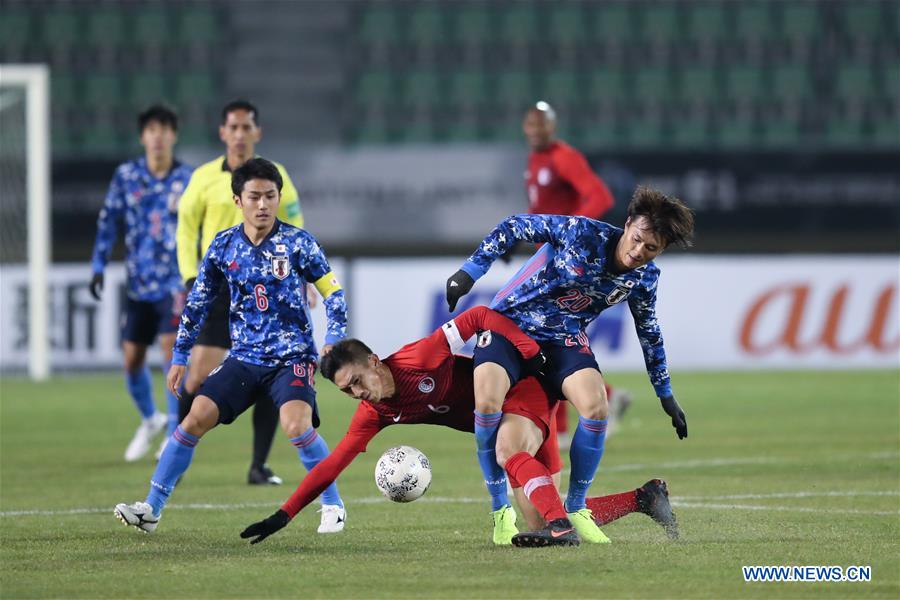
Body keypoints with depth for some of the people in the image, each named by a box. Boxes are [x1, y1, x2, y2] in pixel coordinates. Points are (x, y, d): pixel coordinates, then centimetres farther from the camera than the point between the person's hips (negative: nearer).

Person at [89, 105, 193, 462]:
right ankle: (150, 421, 32)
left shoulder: (188, 180, -6)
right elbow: (108, 220, 8)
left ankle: (176, 434, -8)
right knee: (132, 359, 6)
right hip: (137, 282, 3)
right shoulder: (126, 176, 0)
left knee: (171, 349, -17)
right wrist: (99, 266, 4)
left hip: (174, 281, -3)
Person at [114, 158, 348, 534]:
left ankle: (332, 506, -8)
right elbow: (198, 301, 13)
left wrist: (334, 340, -12)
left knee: (296, 426, -27)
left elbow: (332, 292, 1)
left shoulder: (297, 243, -6)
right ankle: (151, 508, -3)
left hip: (292, 358, -3)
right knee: (196, 417, -11)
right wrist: (180, 356, 14)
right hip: (244, 359, 4)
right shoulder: (224, 246, 3)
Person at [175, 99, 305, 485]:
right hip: (217, 287, -1)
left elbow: (294, 230, 9)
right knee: (198, 374, -8)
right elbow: (186, 228, 8)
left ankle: (259, 466, 4)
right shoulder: (205, 177, 1)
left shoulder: (274, 176, 3)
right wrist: (191, 278, -2)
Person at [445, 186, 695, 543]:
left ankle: (575, 509, -1)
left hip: (564, 337, 3)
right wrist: (470, 272, -19)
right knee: (488, 404, -24)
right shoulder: (582, 233, -22)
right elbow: (513, 227, -14)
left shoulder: (644, 278, -5)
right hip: (510, 322, -3)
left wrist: (665, 395, 16)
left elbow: (649, 333, 11)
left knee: (596, 409, -21)